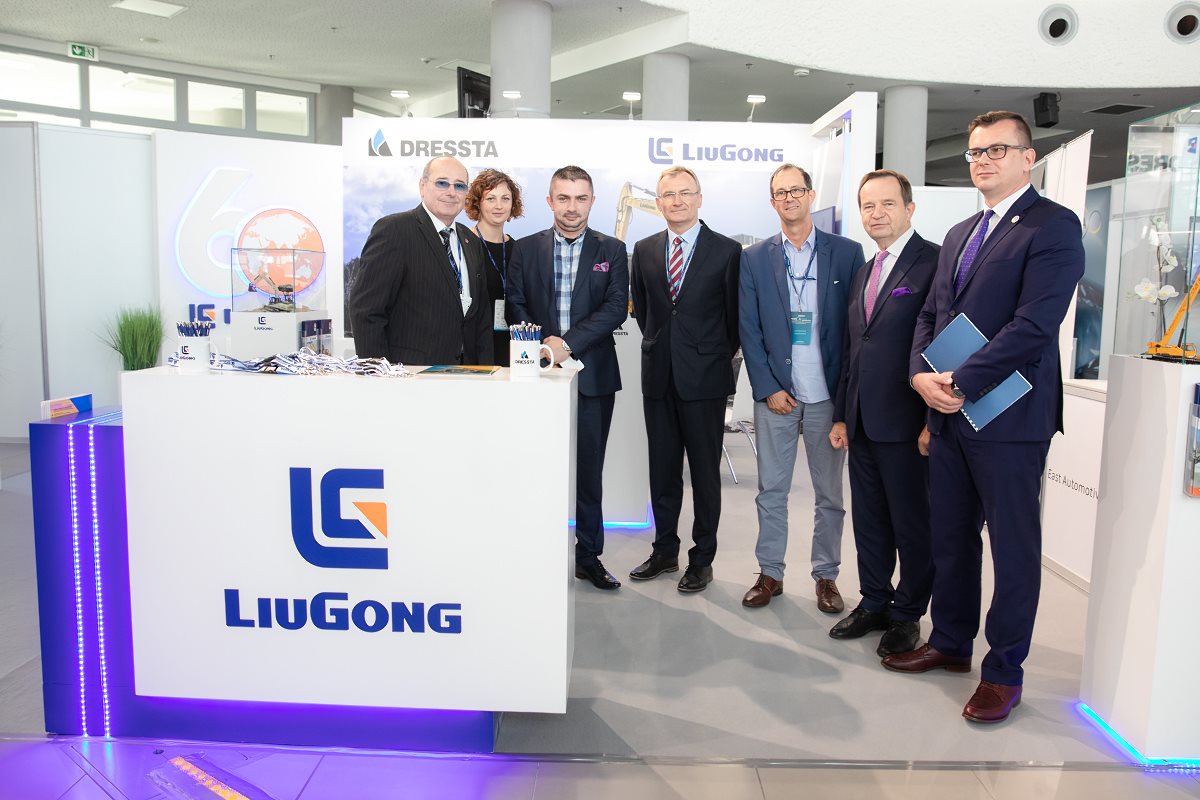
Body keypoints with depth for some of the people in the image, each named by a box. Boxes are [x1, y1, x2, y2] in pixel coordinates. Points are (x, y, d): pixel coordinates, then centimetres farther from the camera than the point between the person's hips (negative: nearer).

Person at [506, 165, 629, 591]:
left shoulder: (612, 250, 5)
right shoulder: (525, 249, 8)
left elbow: (617, 307, -5)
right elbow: (516, 305, 4)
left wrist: (569, 343, -16)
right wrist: (541, 345, -13)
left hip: (593, 375, 0)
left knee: (589, 469, 7)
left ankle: (588, 556, 18)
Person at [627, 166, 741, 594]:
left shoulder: (727, 250, -3)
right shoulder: (644, 250, 8)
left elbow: (735, 316, 2)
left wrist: (719, 356, 5)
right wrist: (660, 346, 13)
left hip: (705, 377, -4)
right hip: (659, 376, 4)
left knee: (705, 473, 5)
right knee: (662, 470, 12)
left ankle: (702, 558, 17)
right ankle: (665, 551, 25)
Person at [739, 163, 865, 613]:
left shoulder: (846, 253, 3)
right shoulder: (754, 258, 6)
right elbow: (749, 329, 3)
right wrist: (767, 388, -5)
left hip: (828, 394, 0)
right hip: (774, 393, 1)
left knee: (829, 492, 8)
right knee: (771, 490, 7)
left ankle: (826, 576, 22)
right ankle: (770, 573, 19)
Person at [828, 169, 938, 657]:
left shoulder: (934, 262, -9)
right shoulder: (863, 273, 16)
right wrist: (841, 414, 15)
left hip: (907, 422, -7)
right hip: (863, 423, 8)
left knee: (912, 523, 7)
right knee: (868, 520, 16)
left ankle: (907, 614, 22)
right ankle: (874, 603, 30)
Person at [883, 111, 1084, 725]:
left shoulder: (1053, 226, -8)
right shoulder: (960, 234, 17)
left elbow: (1034, 325, -18)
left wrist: (960, 386, -18)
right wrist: (922, 374, -3)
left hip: (1009, 417, -7)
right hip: (950, 413, 7)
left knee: (1014, 547, 5)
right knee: (949, 537, 15)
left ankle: (1004, 671, 18)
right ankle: (950, 644, 31)